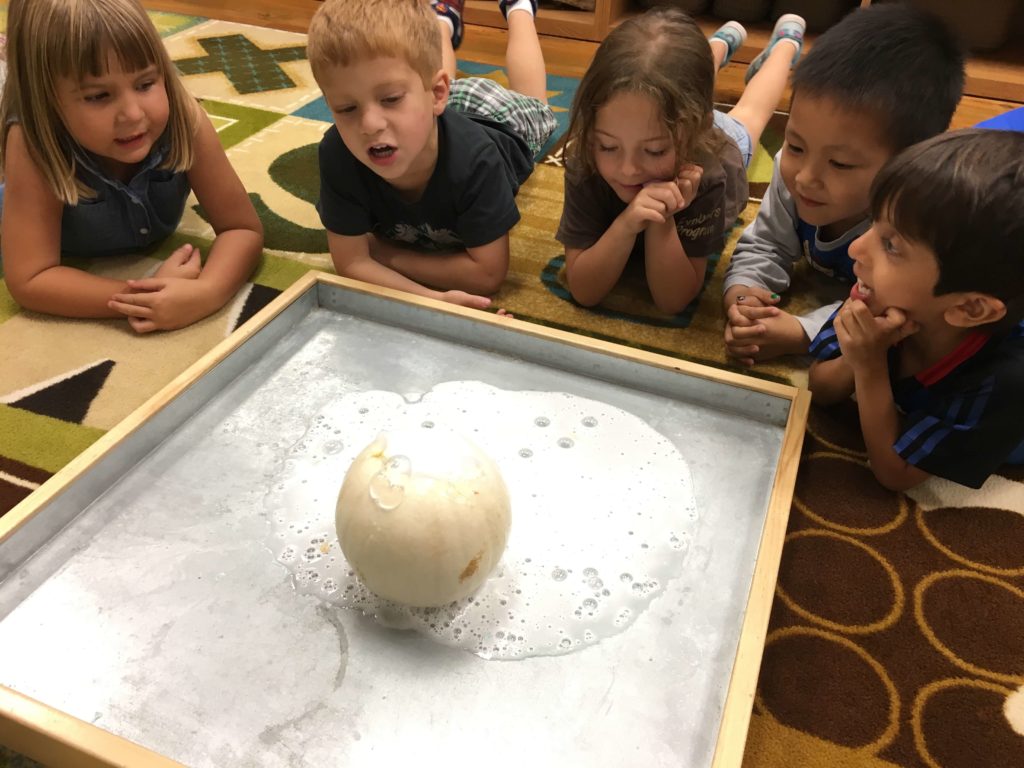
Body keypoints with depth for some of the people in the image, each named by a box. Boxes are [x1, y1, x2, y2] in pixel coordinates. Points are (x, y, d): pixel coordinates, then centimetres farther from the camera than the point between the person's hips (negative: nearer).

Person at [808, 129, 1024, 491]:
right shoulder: (876, 299, -24)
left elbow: (894, 473, -25)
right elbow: (820, 388, -12)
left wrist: (871, 366, -34)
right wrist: (858, 358, -31)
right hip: (906, 419, 3)